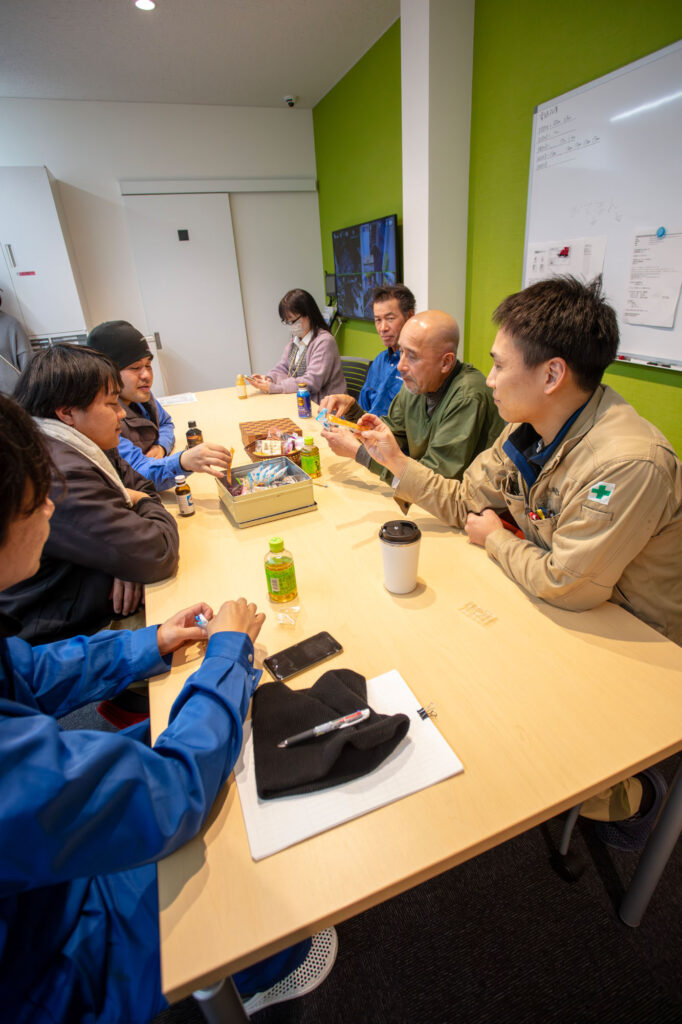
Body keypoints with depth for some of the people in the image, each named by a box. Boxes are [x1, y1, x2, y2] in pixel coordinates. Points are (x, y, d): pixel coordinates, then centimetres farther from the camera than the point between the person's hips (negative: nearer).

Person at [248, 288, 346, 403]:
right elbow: (283, 368, 14)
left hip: (320, 404, -7)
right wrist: (269, 378, -9)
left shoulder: (324, 341, -15)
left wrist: (273, 388, -22)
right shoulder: (295, 339, 11)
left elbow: (312, 382, -21)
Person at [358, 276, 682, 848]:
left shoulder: (630, 464, -34)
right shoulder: (529, 430, -8)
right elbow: (465, 502, 1)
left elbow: (565, 585, -29)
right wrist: (395, 460, -4)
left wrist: (495, 538, -14)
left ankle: (634, 797, 22)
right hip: (565, 608, 7)